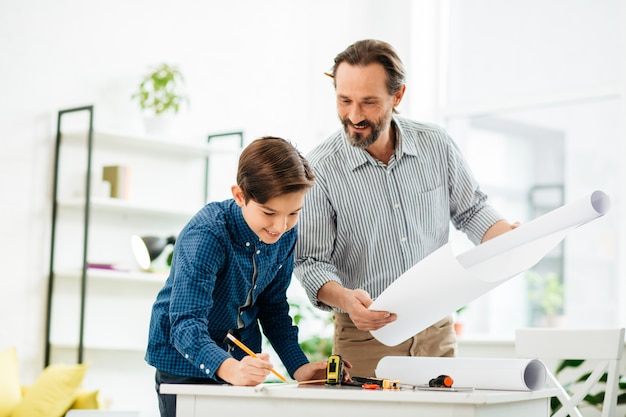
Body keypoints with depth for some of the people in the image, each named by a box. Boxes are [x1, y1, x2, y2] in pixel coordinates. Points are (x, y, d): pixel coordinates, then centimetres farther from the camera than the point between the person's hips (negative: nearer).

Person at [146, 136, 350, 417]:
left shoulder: (286, 234, -10)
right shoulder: (205, 236, -30)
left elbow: (273, 306, 2)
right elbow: (187, 322, -37)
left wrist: (298, 366, -9)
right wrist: (228, 369, -53)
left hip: (243, 359, 5)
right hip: (186, 363, -5)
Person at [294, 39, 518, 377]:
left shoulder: (436, 145, -1)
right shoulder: (319, 169, -11)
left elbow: (470, 211, 13)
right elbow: (311, 261, -9)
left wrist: (513, 235, -6)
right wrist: (344, 299, -28)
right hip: (365, 335, -3)